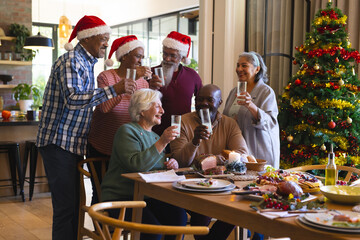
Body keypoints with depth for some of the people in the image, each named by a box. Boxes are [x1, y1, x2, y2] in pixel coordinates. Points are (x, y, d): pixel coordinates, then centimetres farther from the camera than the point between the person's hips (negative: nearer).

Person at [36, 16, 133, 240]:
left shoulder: (86, 63, 17)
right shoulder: (71, 61, -13)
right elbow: (73, 98, -29)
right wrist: (112, 91, -32)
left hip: (74, 143, 10)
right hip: (58, 142, -10)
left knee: (75, 203, 12)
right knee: (66, 206, -8)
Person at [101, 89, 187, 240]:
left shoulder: (154, 136, 19)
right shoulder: (127, 131, -6)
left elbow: (159, 167, 28)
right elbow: (136, 165, -23)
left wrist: (172, 164, 4)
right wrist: (162, 143, -24)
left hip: (147, 198, 7)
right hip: (120, 198, -7)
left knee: (179, 215, -20)